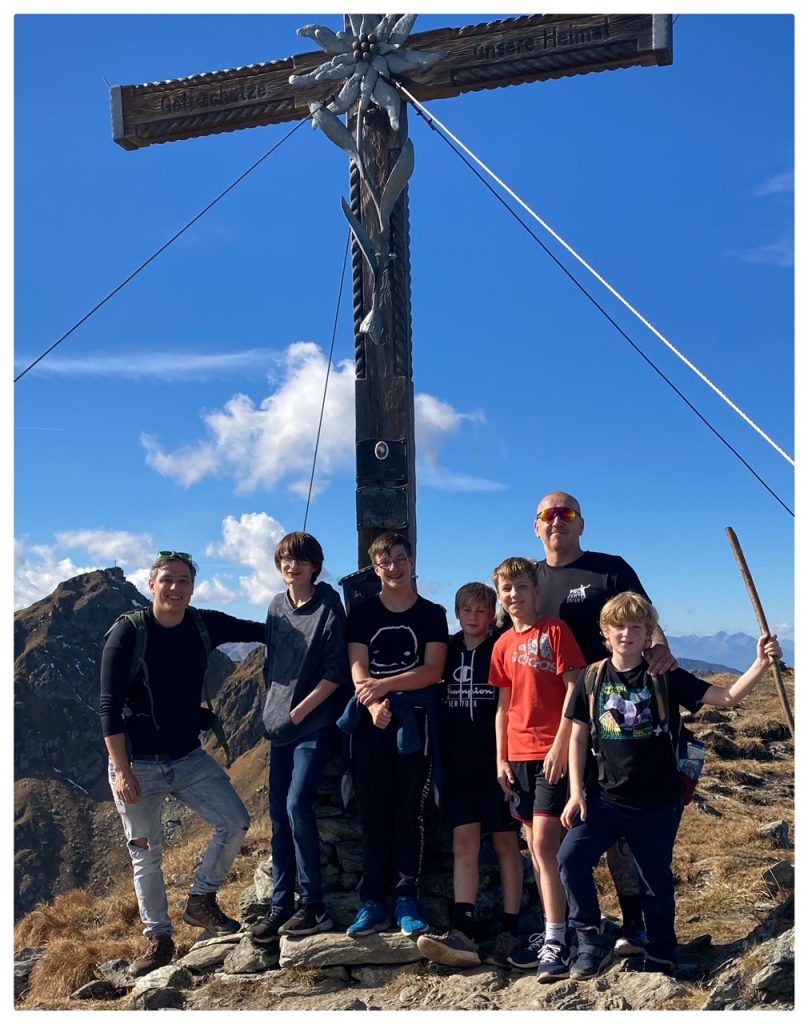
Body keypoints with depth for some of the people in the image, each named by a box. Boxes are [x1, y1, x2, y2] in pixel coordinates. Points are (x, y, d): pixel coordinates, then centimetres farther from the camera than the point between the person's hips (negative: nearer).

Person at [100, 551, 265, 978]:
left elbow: (261, 631, 7)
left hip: (190, 758, 4)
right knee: (146, 856, 6)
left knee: (235, 822, -6)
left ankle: (201, 901, 15)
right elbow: (110, 706, -15)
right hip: (137, 765, -4)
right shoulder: (127, 633, -15)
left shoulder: (204, 626, -3)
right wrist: (121, 770, -18)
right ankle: (159, 940, 22)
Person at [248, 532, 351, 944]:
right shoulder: (277, 606, 9)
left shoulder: (329, 606, -8)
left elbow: (336, 672, -11)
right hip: (280, 726, 6)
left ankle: (312, 905, -2)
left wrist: (300, 710, -11)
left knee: (297, 805, -15)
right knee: (279, 815, 7)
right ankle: (280, 905, 17)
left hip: (314, 724, -6)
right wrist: (271, 709, 12)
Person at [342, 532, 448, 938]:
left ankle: (406, 900, 7)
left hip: (414, 724, -1)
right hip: (371, 723, 1)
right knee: (373, 814, 3)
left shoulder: (431, 614, 6)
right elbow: (358, 670, -1)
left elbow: (433, 671, -5)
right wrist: (374, 704, -19)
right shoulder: (362, 613, 9)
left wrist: (384, 685, -16)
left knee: (409, 813, 1)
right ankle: (372, 902, 7)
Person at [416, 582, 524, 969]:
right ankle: (461, 933, -5)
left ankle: (510, 932, 8)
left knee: (505, 842, 3)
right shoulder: (448, 650, 9)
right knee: (464, 842, -1)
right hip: (458, 761, 4)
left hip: (497, 759, -3)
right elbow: (436, 700, 14)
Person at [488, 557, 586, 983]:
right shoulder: (503, 645, 11)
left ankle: (556, 943, -4)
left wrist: (559, 745, -14)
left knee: (544, 843, -10)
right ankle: (552, 931, 21)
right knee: (535, 847, 11)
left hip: (552, 752, -6)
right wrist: (501, 757, 9)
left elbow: (574, 689, -9)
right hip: (518, 755, 6)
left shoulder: (554, 630, -5)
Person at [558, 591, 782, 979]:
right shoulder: (592, 678, 0)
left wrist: (761, 663, -21)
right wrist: (576, 793, -3)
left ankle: (660, 958, 32)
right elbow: (578, 736, 3)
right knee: (570, 857, -15)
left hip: (657, 804, -1)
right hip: (605, 798, 1)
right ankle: (592, 940, 3)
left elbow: (726, 697, -9)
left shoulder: (665, 678, -5)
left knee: (657, 883, 11)